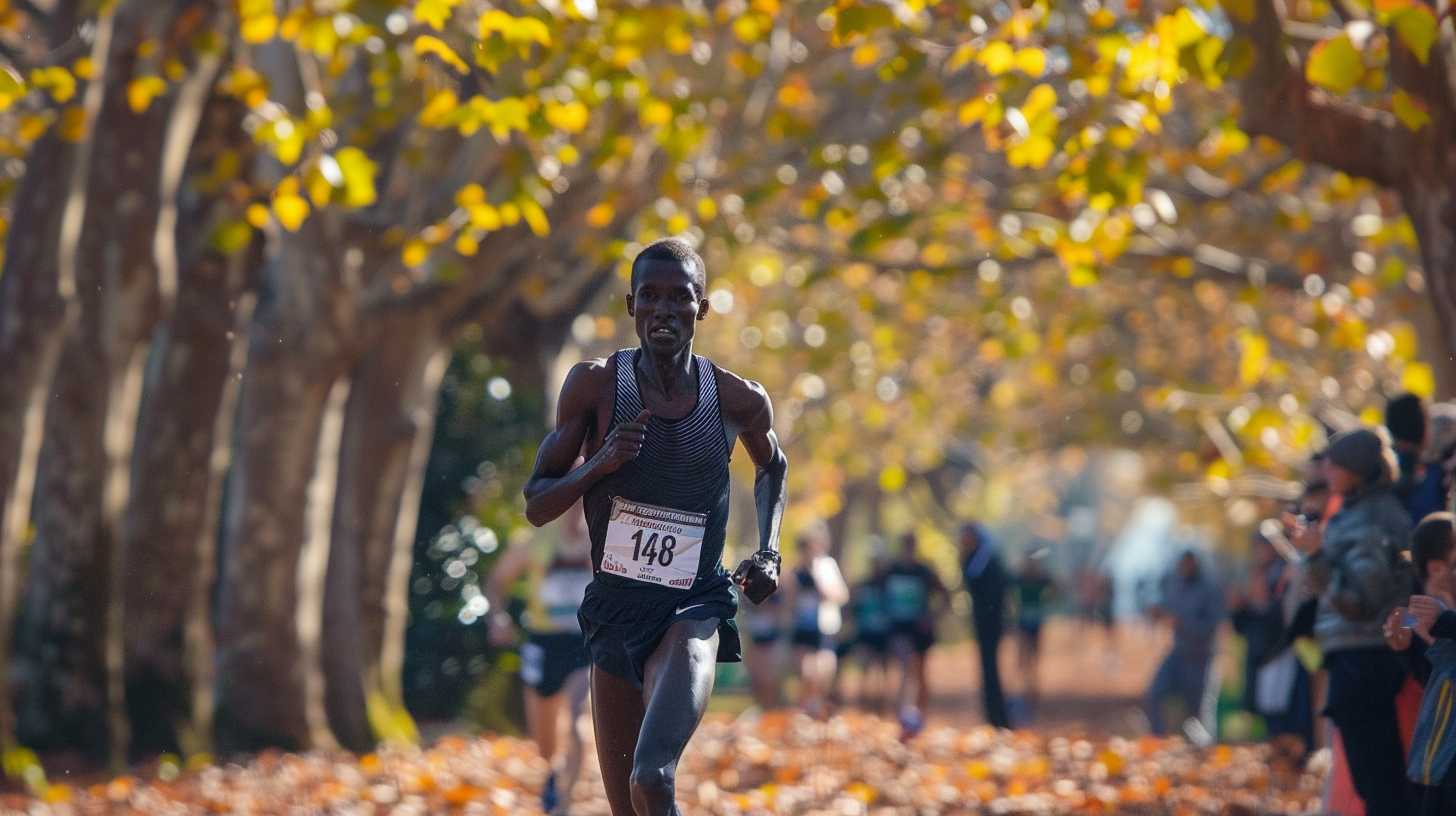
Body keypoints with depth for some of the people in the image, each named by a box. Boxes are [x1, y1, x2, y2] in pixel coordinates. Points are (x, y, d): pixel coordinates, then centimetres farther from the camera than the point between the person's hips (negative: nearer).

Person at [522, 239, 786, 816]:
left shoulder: (738, 400, -3)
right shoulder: (596, 384, -5)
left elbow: (772, 468, 21)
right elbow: (536, 505, -1)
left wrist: (768, 553, 8)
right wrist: (599, 464, -18)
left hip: (694, 610, -2)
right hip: (614, 611, 2)